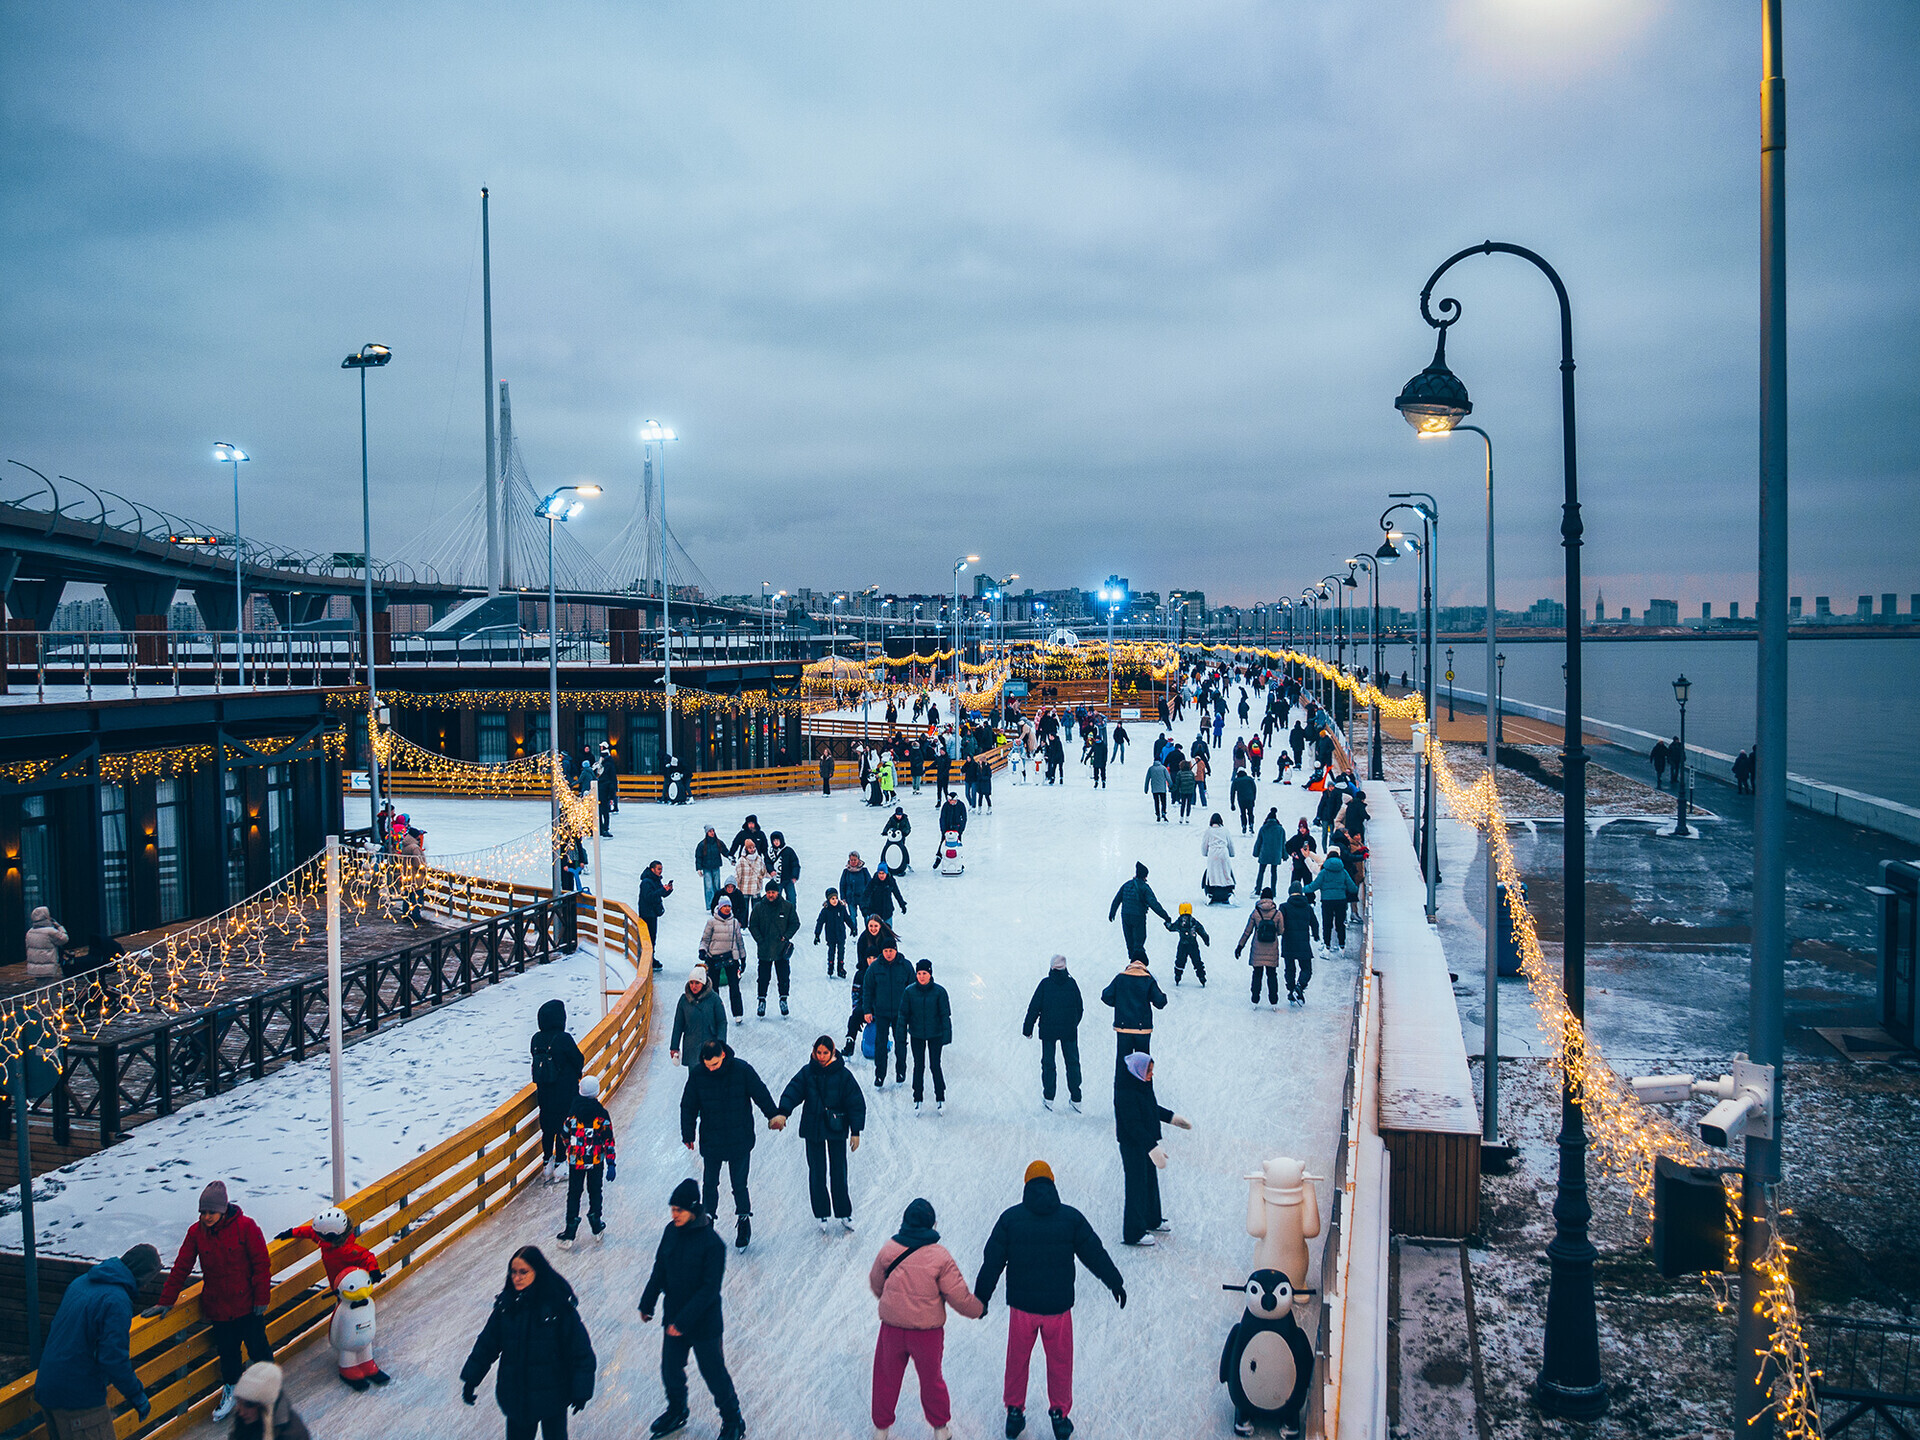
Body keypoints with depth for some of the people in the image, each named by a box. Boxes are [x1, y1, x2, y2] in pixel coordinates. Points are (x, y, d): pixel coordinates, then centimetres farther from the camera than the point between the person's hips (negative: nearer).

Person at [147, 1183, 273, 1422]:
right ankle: (229, 1391, 35)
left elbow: (261, 1264, -9)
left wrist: (262, 1298, -9)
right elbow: (181, 1268, 3)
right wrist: (166, 1301, 1)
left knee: (257, 1347, 8)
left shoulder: (245, 1226, -14)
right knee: (227, 1351, 12)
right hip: (218, 1307, 3)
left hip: (247, 1303, -3)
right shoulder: (196, 1232, -4)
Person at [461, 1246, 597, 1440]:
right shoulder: (506, 1303, -8)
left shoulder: (559, 1306, -20)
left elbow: (580, 1351, -13)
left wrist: (580, 1391, -10)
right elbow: (487, 1342, 4)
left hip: (552, 1394, -3)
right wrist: (470, 1379, 6)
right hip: (515, 1393, 3)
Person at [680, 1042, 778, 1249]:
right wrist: (688, 1134, 6)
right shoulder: (697, 1074, -8)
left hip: (740, 1141, -2)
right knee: (709, 1183, 9)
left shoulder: (742, 1070, -14)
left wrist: (774, 1117, 6)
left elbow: (761, 1095, -2)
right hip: (710, 1141, 2)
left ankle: (744, 1220, 21)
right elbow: (688, 1106, 3)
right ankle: (707, 1219, 26)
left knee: (739, 1184, 3)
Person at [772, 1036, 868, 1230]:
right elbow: (793, 1092, -13)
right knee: (817, 1172, 5)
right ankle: (821, 1214, 18)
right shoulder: (807, 1072, -2)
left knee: (839, 1172, 1)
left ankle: (844, 1213, 15)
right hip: (813, 1129, 2)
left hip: (837, 1129, -1)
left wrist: (856, 1132, -6)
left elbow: (856, 1103, -3)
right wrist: (782, 1112, -31)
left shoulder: (843, 1074, -6)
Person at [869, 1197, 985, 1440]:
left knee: (886, 1378, 20)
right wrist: (978, 1309, 7)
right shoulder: (940, 1256, -15)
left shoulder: (888, 1250, -8)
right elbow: (958, 1296, -13)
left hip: (892, 1327, 1)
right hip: (927, 1331, -1)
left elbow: (875, 1283, 9)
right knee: (931, 1379, 20)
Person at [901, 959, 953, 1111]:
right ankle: (918, 1098, 18)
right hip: (916, 1035, 1)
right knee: (918, 1066, 7)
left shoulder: (939, 991, -8)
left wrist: (946, 1034, -8)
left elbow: (945, 1014, -3)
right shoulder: (909, 991, -5)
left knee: (935, 1066, 2)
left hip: (935, 1034, -1)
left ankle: (940, 1098, 16)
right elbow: (903, 1013, 2)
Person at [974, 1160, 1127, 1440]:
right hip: (1059, 1307, 0)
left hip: (1021, 1306, 0)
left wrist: (981, 1297, 9)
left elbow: (992, 1262, -2)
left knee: (1017, 1361, 20)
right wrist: (1115, 1283, 16)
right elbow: (1095, 1254, 2)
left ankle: (1014, 1412, 30)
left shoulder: (1010, 1217, -5)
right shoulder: (1071, 1217, -5)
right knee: (1060, 1364, 18)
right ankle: (1060, 1416, 28)